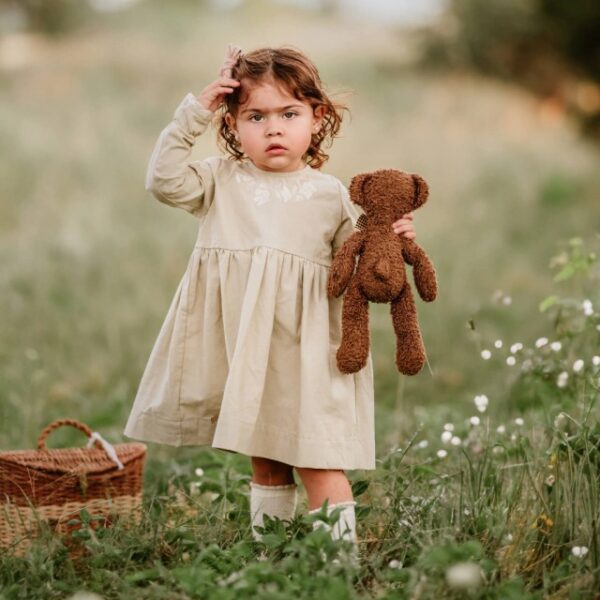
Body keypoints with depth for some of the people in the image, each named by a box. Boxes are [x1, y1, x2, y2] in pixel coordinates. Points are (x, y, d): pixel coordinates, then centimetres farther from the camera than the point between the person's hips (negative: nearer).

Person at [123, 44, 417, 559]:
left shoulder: (329, 193, 6)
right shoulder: (222, 180, 8)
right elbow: (165, 179, -5)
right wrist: (193, 115, -7)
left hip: (302, 347, -2)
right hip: (239, 345, 2)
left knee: (316, 457, -8)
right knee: (264, 458, 15)